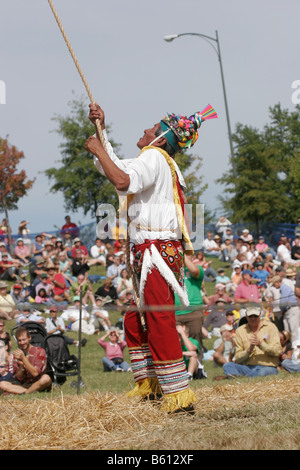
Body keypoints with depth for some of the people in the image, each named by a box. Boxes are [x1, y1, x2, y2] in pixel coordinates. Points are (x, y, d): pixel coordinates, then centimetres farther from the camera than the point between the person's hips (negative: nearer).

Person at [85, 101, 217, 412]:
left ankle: (179, 395, -15)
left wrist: (98, 150, -15)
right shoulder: (154, 161, 22)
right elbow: (113, 166, 32)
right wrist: (100, 129, 24)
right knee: (135, 321, 17)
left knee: (159, 322, -13)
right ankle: (147, 384, 25)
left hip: (157, 250, -11)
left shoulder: (154, 157, -9)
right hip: (148, 253, 11)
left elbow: (123, 181, -27)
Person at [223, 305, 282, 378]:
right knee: (227, 366, -26)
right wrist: (249, 350, -14)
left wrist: (260, 344, -17)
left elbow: (277, 351, -5)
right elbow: (238, 358, 5)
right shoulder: (240, 330, 10)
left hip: (268, 367, -3)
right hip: (248, 368, 3)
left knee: (262, 373, -41)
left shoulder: (270, 327, 5)